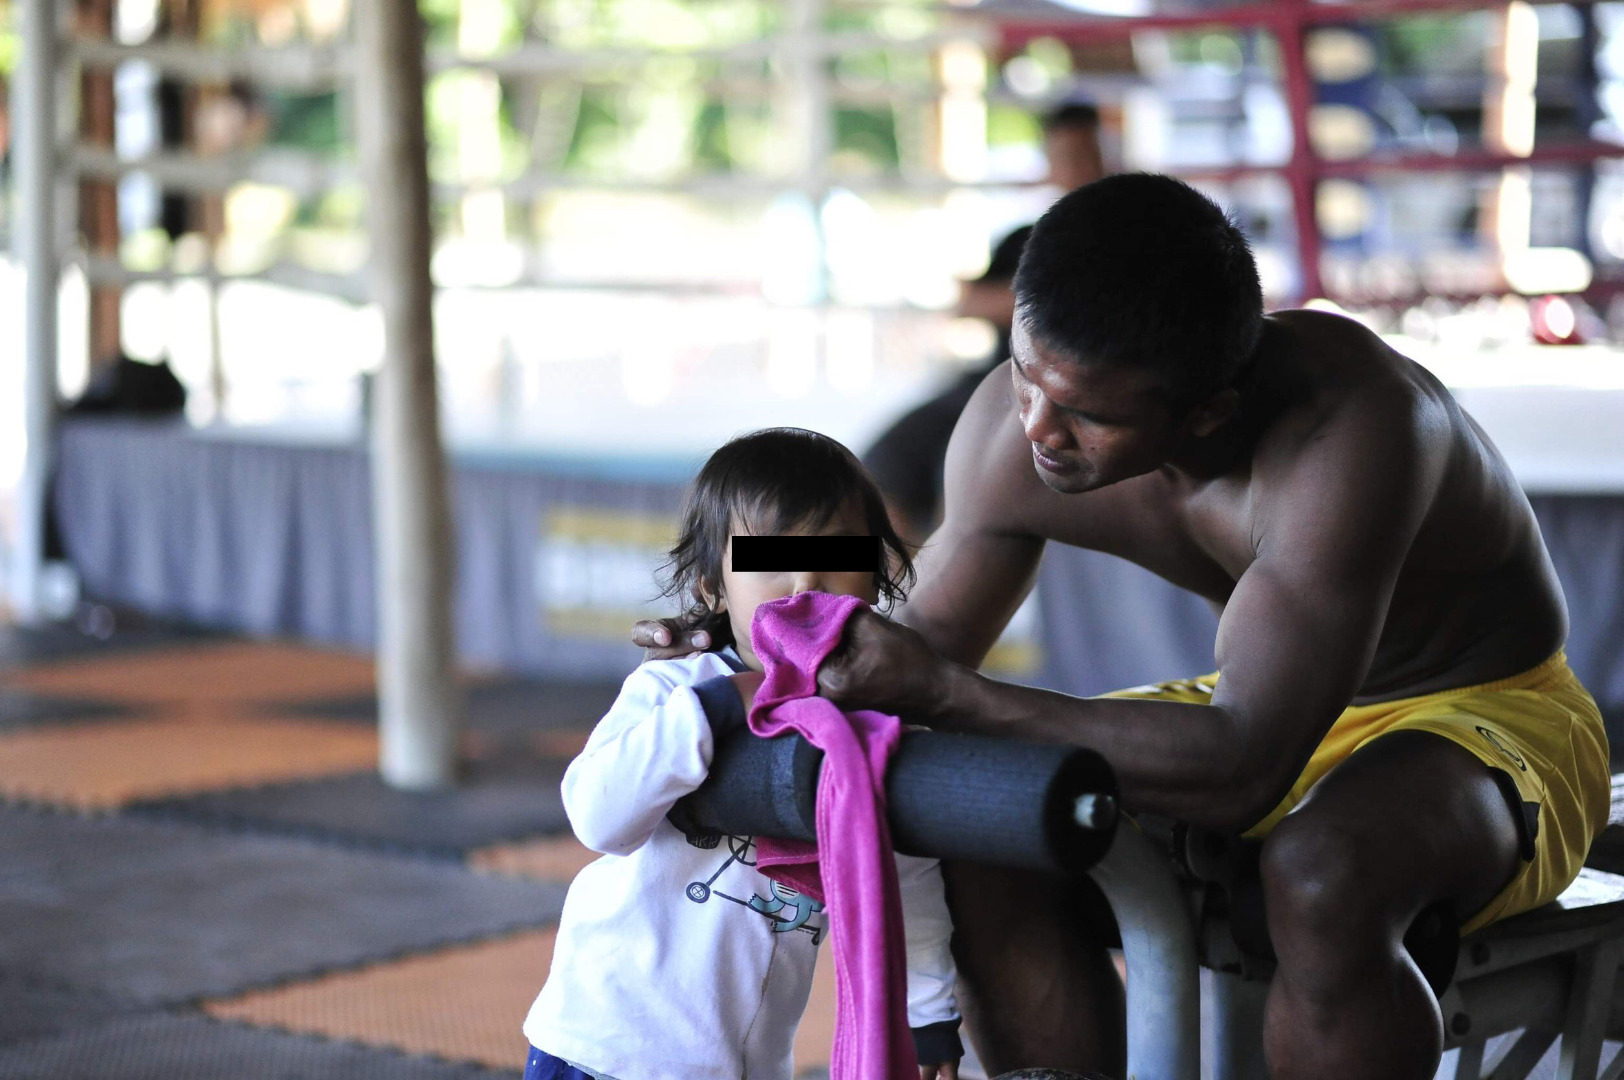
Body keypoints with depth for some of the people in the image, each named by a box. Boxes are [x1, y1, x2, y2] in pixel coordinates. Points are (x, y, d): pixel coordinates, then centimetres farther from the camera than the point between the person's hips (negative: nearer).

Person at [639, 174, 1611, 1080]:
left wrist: (945, 694, -41)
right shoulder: (1013, 426, -16)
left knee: (1320, 876, -39)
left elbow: (1239, 768, -40)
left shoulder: (1344, 430, -37)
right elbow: (933, 642, 0)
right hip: (1265, 708, 6)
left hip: (1490, 714, -6)